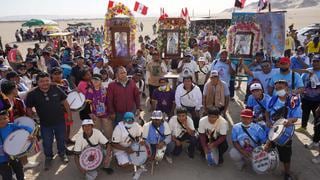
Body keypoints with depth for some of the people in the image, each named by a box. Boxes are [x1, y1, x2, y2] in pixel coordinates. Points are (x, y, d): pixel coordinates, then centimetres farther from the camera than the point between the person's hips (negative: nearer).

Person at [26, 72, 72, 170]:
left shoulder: (56, 89, -12)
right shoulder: (32, 94, -15)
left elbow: (64, 102, -1)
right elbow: (29, 109, -3)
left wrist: (69, 115, 2)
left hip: (60, 121, 1)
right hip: (45, 124, -1)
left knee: (61, 139, 20)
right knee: (47, 143, 15)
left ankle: (62, 153, 46)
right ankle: (48, 157, 42)